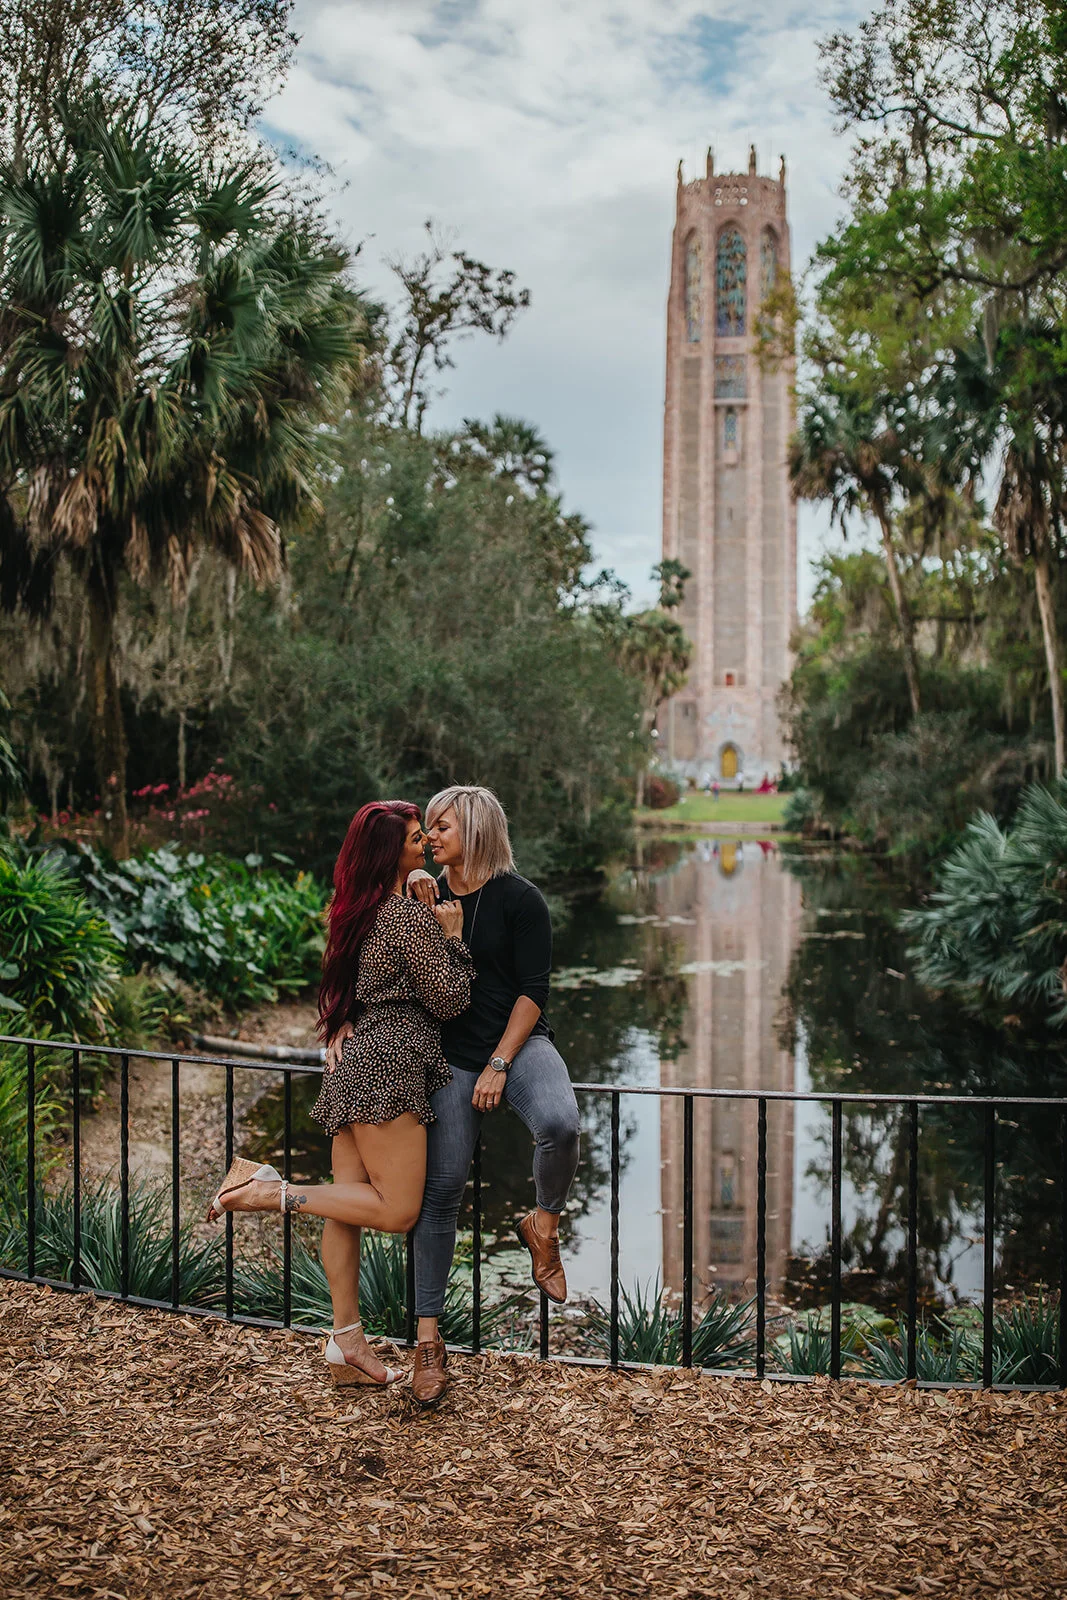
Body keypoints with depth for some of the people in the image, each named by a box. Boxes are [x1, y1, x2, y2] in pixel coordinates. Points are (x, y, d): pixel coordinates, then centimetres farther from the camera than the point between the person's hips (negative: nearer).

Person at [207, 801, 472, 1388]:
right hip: (388, 1062, -10)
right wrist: (453, 935, 1)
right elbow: (449, 1000, -8)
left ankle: (346, 1345, 14)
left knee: (349, 1201, 9)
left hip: (352, 1063, 10)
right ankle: (268, 1190, -12)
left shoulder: (358, 910, 16)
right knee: (397, 1210, -7)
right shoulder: (412, 916, -11)